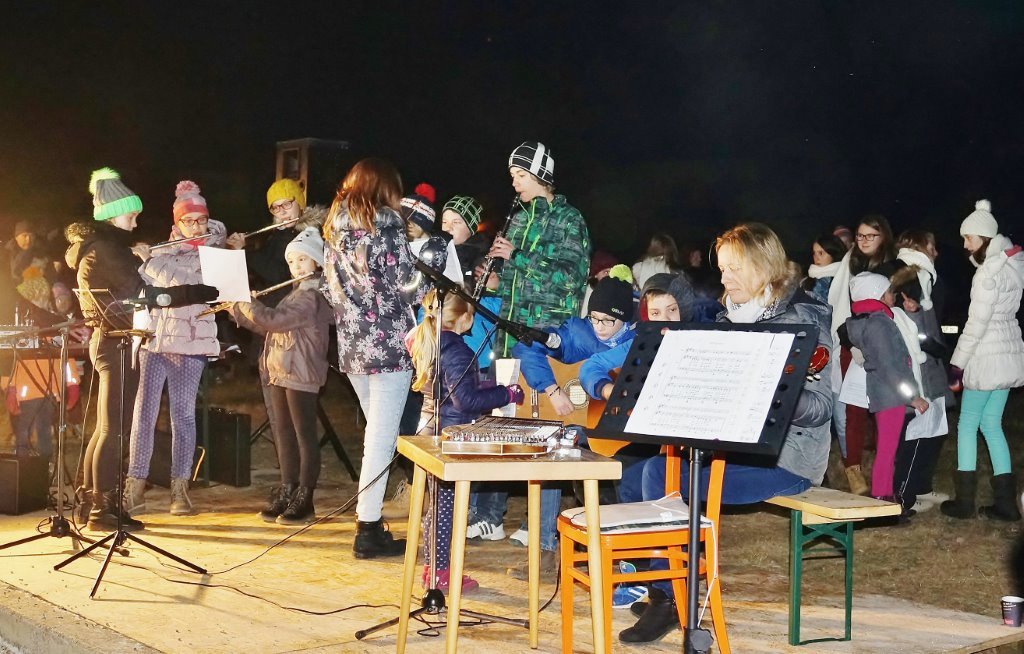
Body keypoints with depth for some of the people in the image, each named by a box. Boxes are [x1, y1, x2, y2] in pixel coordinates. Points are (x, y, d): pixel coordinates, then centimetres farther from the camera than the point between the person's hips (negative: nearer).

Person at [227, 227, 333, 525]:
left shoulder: (312, 295, -13)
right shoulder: (298, 293, 19)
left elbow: (274, 320, -22)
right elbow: (270, 326, 23)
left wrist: (245, 301, -8)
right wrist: (237, 309, 15)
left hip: (300, 375, -10)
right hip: (280, 372, 10)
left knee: (304, 435, -4)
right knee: (283, 433, 12)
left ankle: (304, 501, 0)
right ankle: (286, 493, 19)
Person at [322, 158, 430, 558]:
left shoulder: (334, 228, 11)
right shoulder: (386, 223, -9)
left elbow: (331, 287, 14)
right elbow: (408, 285, -11)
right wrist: (431, 279, 8)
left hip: (351, 345, 7)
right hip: (389, 342, -7)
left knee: (376, 431, 18)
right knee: (382, 435, -3)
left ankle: (371, 516, 20)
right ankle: (368, 530, -2)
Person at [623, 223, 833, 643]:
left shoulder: (803, 318, -11)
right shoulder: (732, 317, 12)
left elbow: (820, 407, -17)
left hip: (786, 457, -8)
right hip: (737, 443, 8)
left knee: (673, 484, -20)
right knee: (657, 468, -9)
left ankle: (669, 598, -6)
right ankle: (661, 586, -4)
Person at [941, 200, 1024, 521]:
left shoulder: (989, 272, -17)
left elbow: (976, 324, -18)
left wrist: (956, 364, -14)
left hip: (987, 356, -8)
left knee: (967, 424, 2)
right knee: (992, 424, 12)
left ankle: (965, 501, 7)